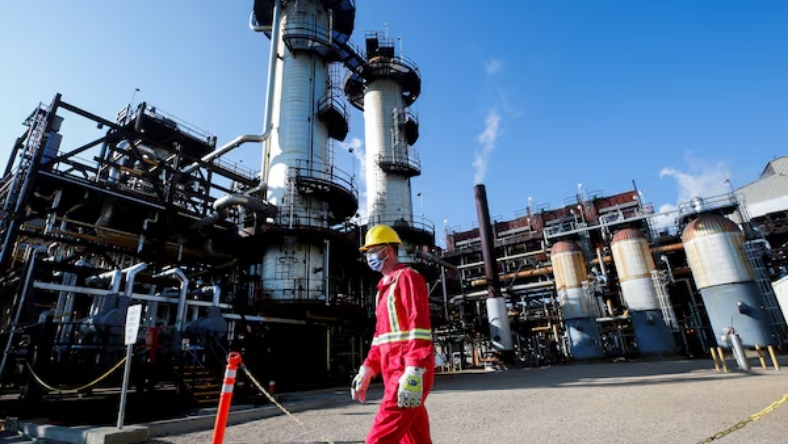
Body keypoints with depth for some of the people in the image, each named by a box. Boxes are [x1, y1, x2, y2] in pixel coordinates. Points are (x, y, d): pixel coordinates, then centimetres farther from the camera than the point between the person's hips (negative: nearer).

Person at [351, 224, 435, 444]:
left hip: (408, 373, -9)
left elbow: (419, 328, -17)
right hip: (394, 373, 9)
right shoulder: (384, 287, 21)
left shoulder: (408, 278, -6)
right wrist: (367, 370, 17)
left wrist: (412, 373, -25)